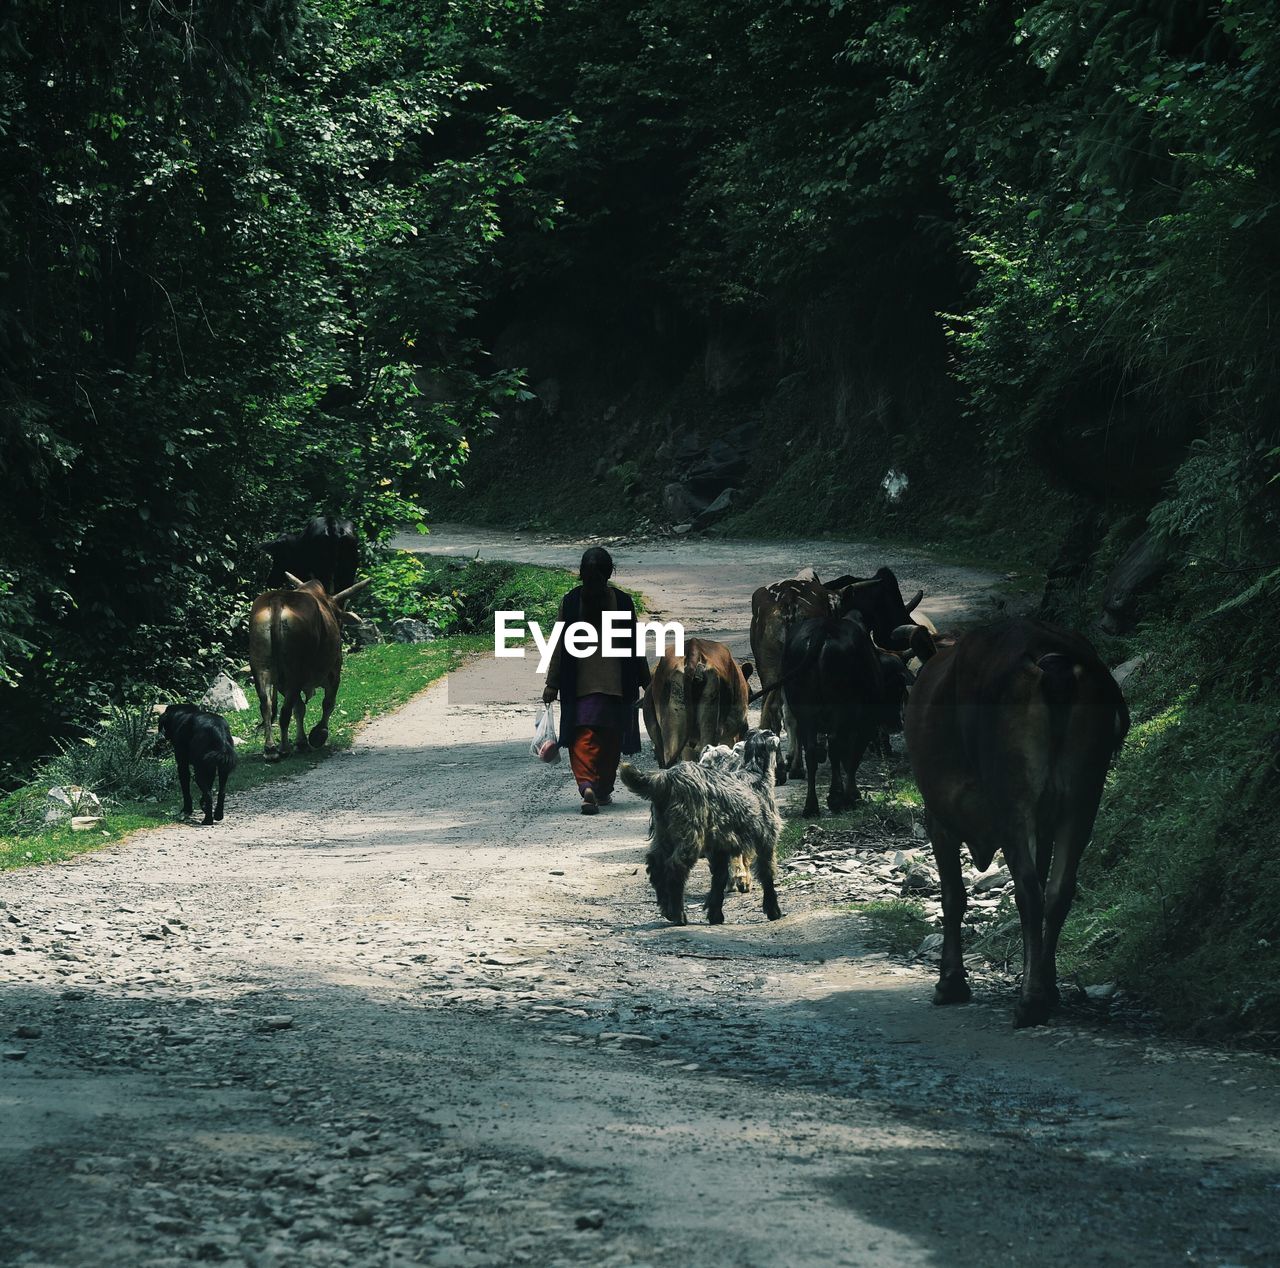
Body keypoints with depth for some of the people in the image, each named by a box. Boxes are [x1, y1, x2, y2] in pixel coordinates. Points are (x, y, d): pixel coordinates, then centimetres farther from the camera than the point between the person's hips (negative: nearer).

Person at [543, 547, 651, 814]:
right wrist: (645, 680, 11)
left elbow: (560, 645, -3)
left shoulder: (570, 601, -5)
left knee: (583, 736, 0)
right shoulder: (622, 601, -5)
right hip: (616, 683, 1)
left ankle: (586, 784, -22)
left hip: (580, 683, -1)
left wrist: (552, 684, 2)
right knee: (610, 738, 14)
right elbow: (633, 644, 1)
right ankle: (604, 790, 21)